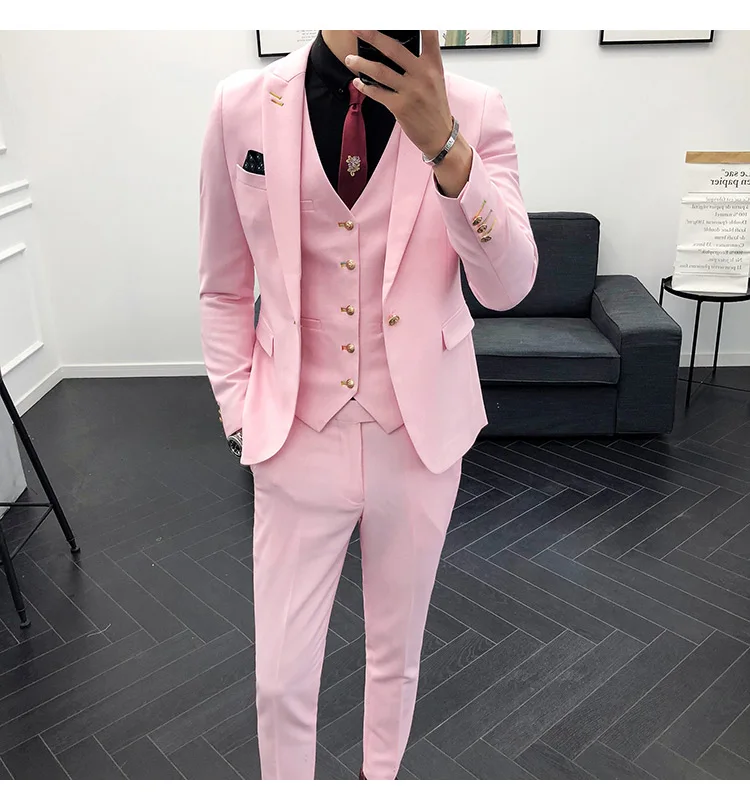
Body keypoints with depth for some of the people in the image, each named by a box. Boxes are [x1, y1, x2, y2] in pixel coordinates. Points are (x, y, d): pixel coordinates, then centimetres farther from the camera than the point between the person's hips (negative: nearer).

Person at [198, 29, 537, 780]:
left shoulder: (472, 111, -6)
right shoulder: (242, 106, -4)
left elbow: (507, 285, -17)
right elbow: (223, 290, 5)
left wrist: (444, 144, -30)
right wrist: (239, 416, 1)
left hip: (421, 434, 1)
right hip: (297, 436, 0)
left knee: (397, 651, 19)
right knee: (281, 678, 8)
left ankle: (380, 779, 48)